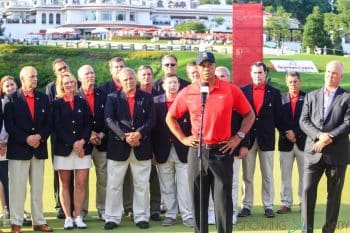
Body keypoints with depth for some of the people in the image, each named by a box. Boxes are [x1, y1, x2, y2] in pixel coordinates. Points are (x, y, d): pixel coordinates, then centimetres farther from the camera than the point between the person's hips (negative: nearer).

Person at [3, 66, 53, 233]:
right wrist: (26, 139, -15)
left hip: (39, 149, 4)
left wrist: (40, 137, -10)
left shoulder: (43, 98, 11)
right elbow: (9, 125, -7)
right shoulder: (11, 99, 0)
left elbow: (49, 123, 7)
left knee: (37, 188, 8)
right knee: (17, 188, -2)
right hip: (18, 150, -4)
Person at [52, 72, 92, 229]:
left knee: (81, 184, -2)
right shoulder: (57, 104, 3)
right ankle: (68, 217, 7)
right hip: (63, 148, -2)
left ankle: (78, 217, 4)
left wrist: (82, 141, -10)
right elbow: (57, 127, -5)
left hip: (82, 148, 2)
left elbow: (88, 124, 6)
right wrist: (72, 143, -11)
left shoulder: (82, 103, 11)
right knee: (65, 184, 2)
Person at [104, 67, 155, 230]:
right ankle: (112, 217, 12)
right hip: (118, 146, -1)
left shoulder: (146, 98, 7)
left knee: (141, 184, 6)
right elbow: (109, 120, -7)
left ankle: (141, 217, 15)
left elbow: (151, 120, -1)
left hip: (141, 146, 1)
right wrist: (125, 136, -17)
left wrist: (139, 134, -17)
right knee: (114, 184, 3)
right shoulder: (112, 98, 3)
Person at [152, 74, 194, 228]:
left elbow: (192, 125, -1)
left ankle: (187, 215, 8)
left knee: (184, 185, 1)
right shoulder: (156, 102, 3)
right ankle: (170, 215, 19)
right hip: (163, 150, 2)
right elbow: (153, 126, 2)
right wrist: (153, 150, -2)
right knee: (166, 186, 9)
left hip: (183, 150, -2)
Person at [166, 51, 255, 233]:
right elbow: (170, 117, 14)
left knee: (223, 200, 2)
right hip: (197, 152, 2)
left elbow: (249, 115, 8)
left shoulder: (231, 90, -3)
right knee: (198, 200, 9)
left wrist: (238, 137, -1)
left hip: (222, 152, -2)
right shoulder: (187, 92, 1)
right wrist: (182, 138, 4)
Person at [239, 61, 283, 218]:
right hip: (248, 138, 0)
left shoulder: (274, 93, 2)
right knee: (247, 175, 6)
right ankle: (247, 206, 12)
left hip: (266, 139, 0)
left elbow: (278, 116, 5)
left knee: (267, 175, 6)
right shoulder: (243, 91, 2)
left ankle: (268, 206, 12)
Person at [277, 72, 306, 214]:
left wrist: (296, 133, -12)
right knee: (285, 175, 4)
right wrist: (286, 133, -10)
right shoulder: (281, 99, 6)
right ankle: (286, 204, 10)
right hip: (286, 142, 2)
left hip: (303, 142, -2)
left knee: (304, 175, 4)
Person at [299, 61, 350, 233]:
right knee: (308, 190, -3)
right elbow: (303, 121, 2)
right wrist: (319, 135, -15)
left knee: (334, 193, 5)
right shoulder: (311, 96, 11)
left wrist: (329, 138, -18)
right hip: (314, 152, 2)